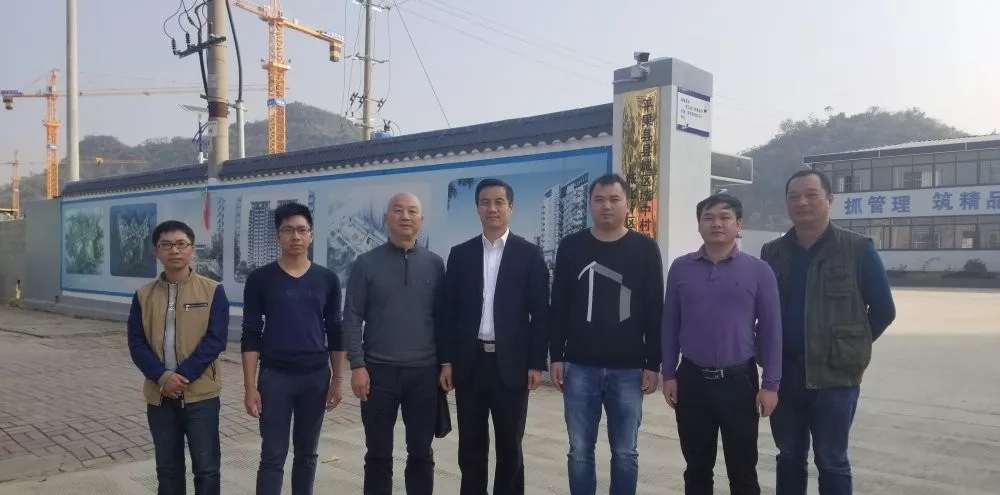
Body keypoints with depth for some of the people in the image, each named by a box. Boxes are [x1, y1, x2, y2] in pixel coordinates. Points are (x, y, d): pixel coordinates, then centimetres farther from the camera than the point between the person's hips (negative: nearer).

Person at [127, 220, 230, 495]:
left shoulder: (212, 291, -5)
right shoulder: (143, 296, 4)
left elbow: (216, 340, -10)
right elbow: (136, 344, 0)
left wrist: (183, 375, -17)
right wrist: (162, 377, -16)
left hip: (201, 395, -3)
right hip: (159, 396, 3)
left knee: (206, 467, 4)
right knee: (167, 468, 15)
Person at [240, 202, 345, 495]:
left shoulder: (327, 280, 2)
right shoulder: (260, 279, -3)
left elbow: (335, 333, 7)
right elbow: (251, 335, -3)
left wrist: (337, 380, 4)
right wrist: (250, 387, -7)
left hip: (316, 377, 2)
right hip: (274, 376, -2)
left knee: (307, 453, 13)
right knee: (273, 456, 0)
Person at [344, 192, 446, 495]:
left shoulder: (434, 264, 4)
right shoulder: (366, 264, -1)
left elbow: (442, 318, 6)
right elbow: (352, 318, -2)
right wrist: (357, 366, -9)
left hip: (424, 372, 1)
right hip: (379, 371, -1)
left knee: (421, 453, 10)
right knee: (378, 454, 9)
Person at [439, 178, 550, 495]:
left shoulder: (529, 254, 0)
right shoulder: (460, 254, 6)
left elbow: (540, 314, -2)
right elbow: (450, 310, 6)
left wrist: (537, 363, -6)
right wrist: (447, 361, 1)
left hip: (511, 363, -2)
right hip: (470, 362, 2)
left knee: (510, 445, 9)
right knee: (471, 445, 10)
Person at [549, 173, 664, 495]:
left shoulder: (645, 249, 2)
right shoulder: (571, 247, 4)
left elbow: (654, 312, 2)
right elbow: (558, 307, 5)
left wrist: (653, 364, -1)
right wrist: (556, 357, 0)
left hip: (628, 370, 0)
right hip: (580, 367, 1)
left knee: (625, 454, 9)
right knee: (580, 452, 7)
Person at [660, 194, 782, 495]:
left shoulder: (758, 271, -3)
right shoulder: (681, 268, 2)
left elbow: (771, 329, -2)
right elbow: (670, 324, 5)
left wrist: (770, 384, -4)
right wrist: (668, 374, 2)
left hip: (739, 381, -1)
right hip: (692, 380, 2)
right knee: (697, 469, 14)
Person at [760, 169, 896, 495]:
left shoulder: (857, 249, -4)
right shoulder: (772, 252, 6)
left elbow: (883, 309, -1)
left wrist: (849, 347, 2)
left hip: (834, 374, -3)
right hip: (783, 373, 4)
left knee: (832, 462, 6)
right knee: (788, 458, 14)